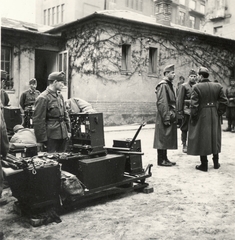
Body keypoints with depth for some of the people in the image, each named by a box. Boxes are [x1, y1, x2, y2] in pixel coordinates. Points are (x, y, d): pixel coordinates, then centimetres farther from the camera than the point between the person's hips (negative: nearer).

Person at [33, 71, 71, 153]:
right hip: (51, 137, -7)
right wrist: (42, 139, -14)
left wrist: (68, 130, 12)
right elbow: (38, 121, -14)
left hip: (63, 136, 7)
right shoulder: (42, 98, -13)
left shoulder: (60, 96, 11)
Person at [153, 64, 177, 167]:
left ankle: (164, 159, 21)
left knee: (166, 139, 13)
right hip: (165, 117, -10)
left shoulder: (169, 85, 17)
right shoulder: (163, 85, -13)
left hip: (170, 117, 10)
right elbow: (161, 103, -19)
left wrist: (174, 116, 18)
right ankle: (161, 160, 5)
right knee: (163, 138, -2)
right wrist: (166, 118, -21)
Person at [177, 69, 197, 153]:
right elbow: (180, 99, -5)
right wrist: (180, 111, -10)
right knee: (184, 129, 3)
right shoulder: (184, 86, -2)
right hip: (187, 110, -4)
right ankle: (184, 145, 13)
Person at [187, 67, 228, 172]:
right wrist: (219, 112, 9)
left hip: (201, 116, -4)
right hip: (214, 117, 5)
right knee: (215, 138, 16)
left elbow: (194, 105, -15)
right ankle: (216, 163, 24)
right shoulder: (218, 86, 2)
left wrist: (193, 117, -7)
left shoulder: (196, 87, -13)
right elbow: (224, 101, 1)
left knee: (202, 139, 5)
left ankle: (204, 165, 9)